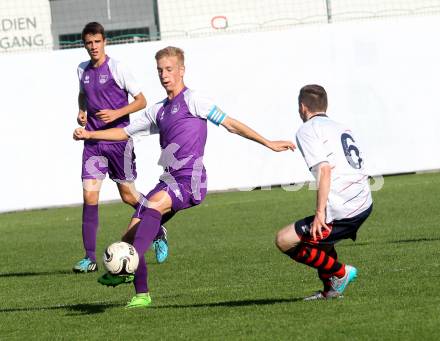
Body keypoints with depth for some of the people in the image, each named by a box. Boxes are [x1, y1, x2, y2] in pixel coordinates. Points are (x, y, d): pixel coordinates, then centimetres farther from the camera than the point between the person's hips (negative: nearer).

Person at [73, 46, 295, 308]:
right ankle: (142, 294, 12)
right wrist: (89, 135, 18)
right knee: (130, 237, 0)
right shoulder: (158, 111, 21)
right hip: (169, 182, 8)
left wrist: (269, 144, -2)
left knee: (153, 205, -36)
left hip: (190, 182, -8)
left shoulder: (192, 100, 0)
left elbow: (231, 124, 1)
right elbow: (125, 132, 30)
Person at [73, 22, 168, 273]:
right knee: (89, 196, -8)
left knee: (128, 195, 5)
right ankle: (90, 259, -6)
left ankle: (158, 233, 32)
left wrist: (116, 113, -20)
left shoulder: (117, 68, -8)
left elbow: (141, 101, -6)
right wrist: (82, 111, 8)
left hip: (118, 138, -4)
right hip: (93, 141, 4)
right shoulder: (82, 70, 8)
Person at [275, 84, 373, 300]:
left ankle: (339, 273, 1)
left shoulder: (308, 130, -3)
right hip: (364, 203, 9)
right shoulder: (340, 128, 23)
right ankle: (330, 289, 29)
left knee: (284, 240, -3)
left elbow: (325, 169, -17)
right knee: (318, 234, 34)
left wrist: (320, 213, -19)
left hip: (341, 210, -9)